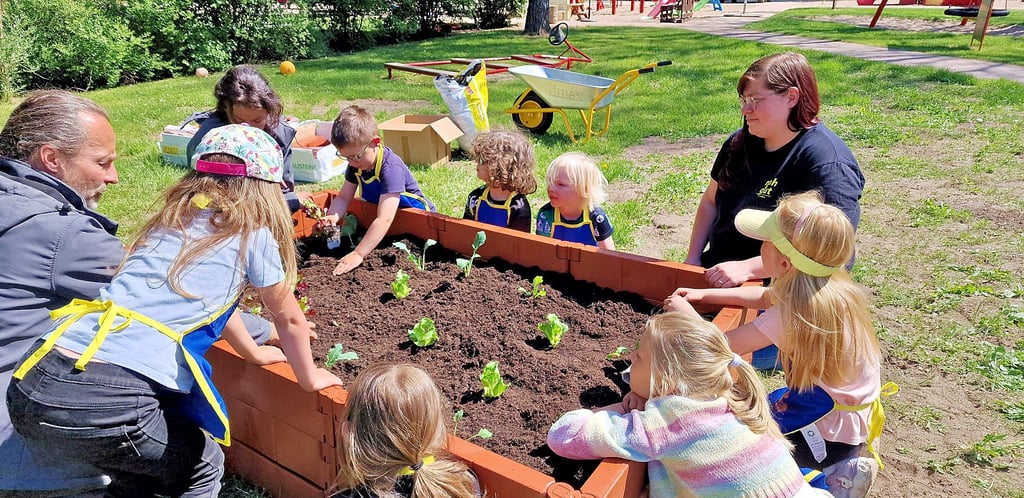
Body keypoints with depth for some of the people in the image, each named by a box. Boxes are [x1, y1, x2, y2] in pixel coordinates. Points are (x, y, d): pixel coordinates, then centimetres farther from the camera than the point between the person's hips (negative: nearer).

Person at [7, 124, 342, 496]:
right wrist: (309, 378, 31)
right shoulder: (253, 234, 3)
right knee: (202, 466, 21)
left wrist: (253, 352, 50)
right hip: (105, 401, -7)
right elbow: (289, 319, 15)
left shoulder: (169, 222, 21)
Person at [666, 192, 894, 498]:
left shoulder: (796, 311, -32)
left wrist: (686, 313, -10)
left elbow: (726, 346, -27)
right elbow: (763, 297, 10)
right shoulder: (827, 285, -7)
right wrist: (703, 295, 6)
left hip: (833, 431, -8)